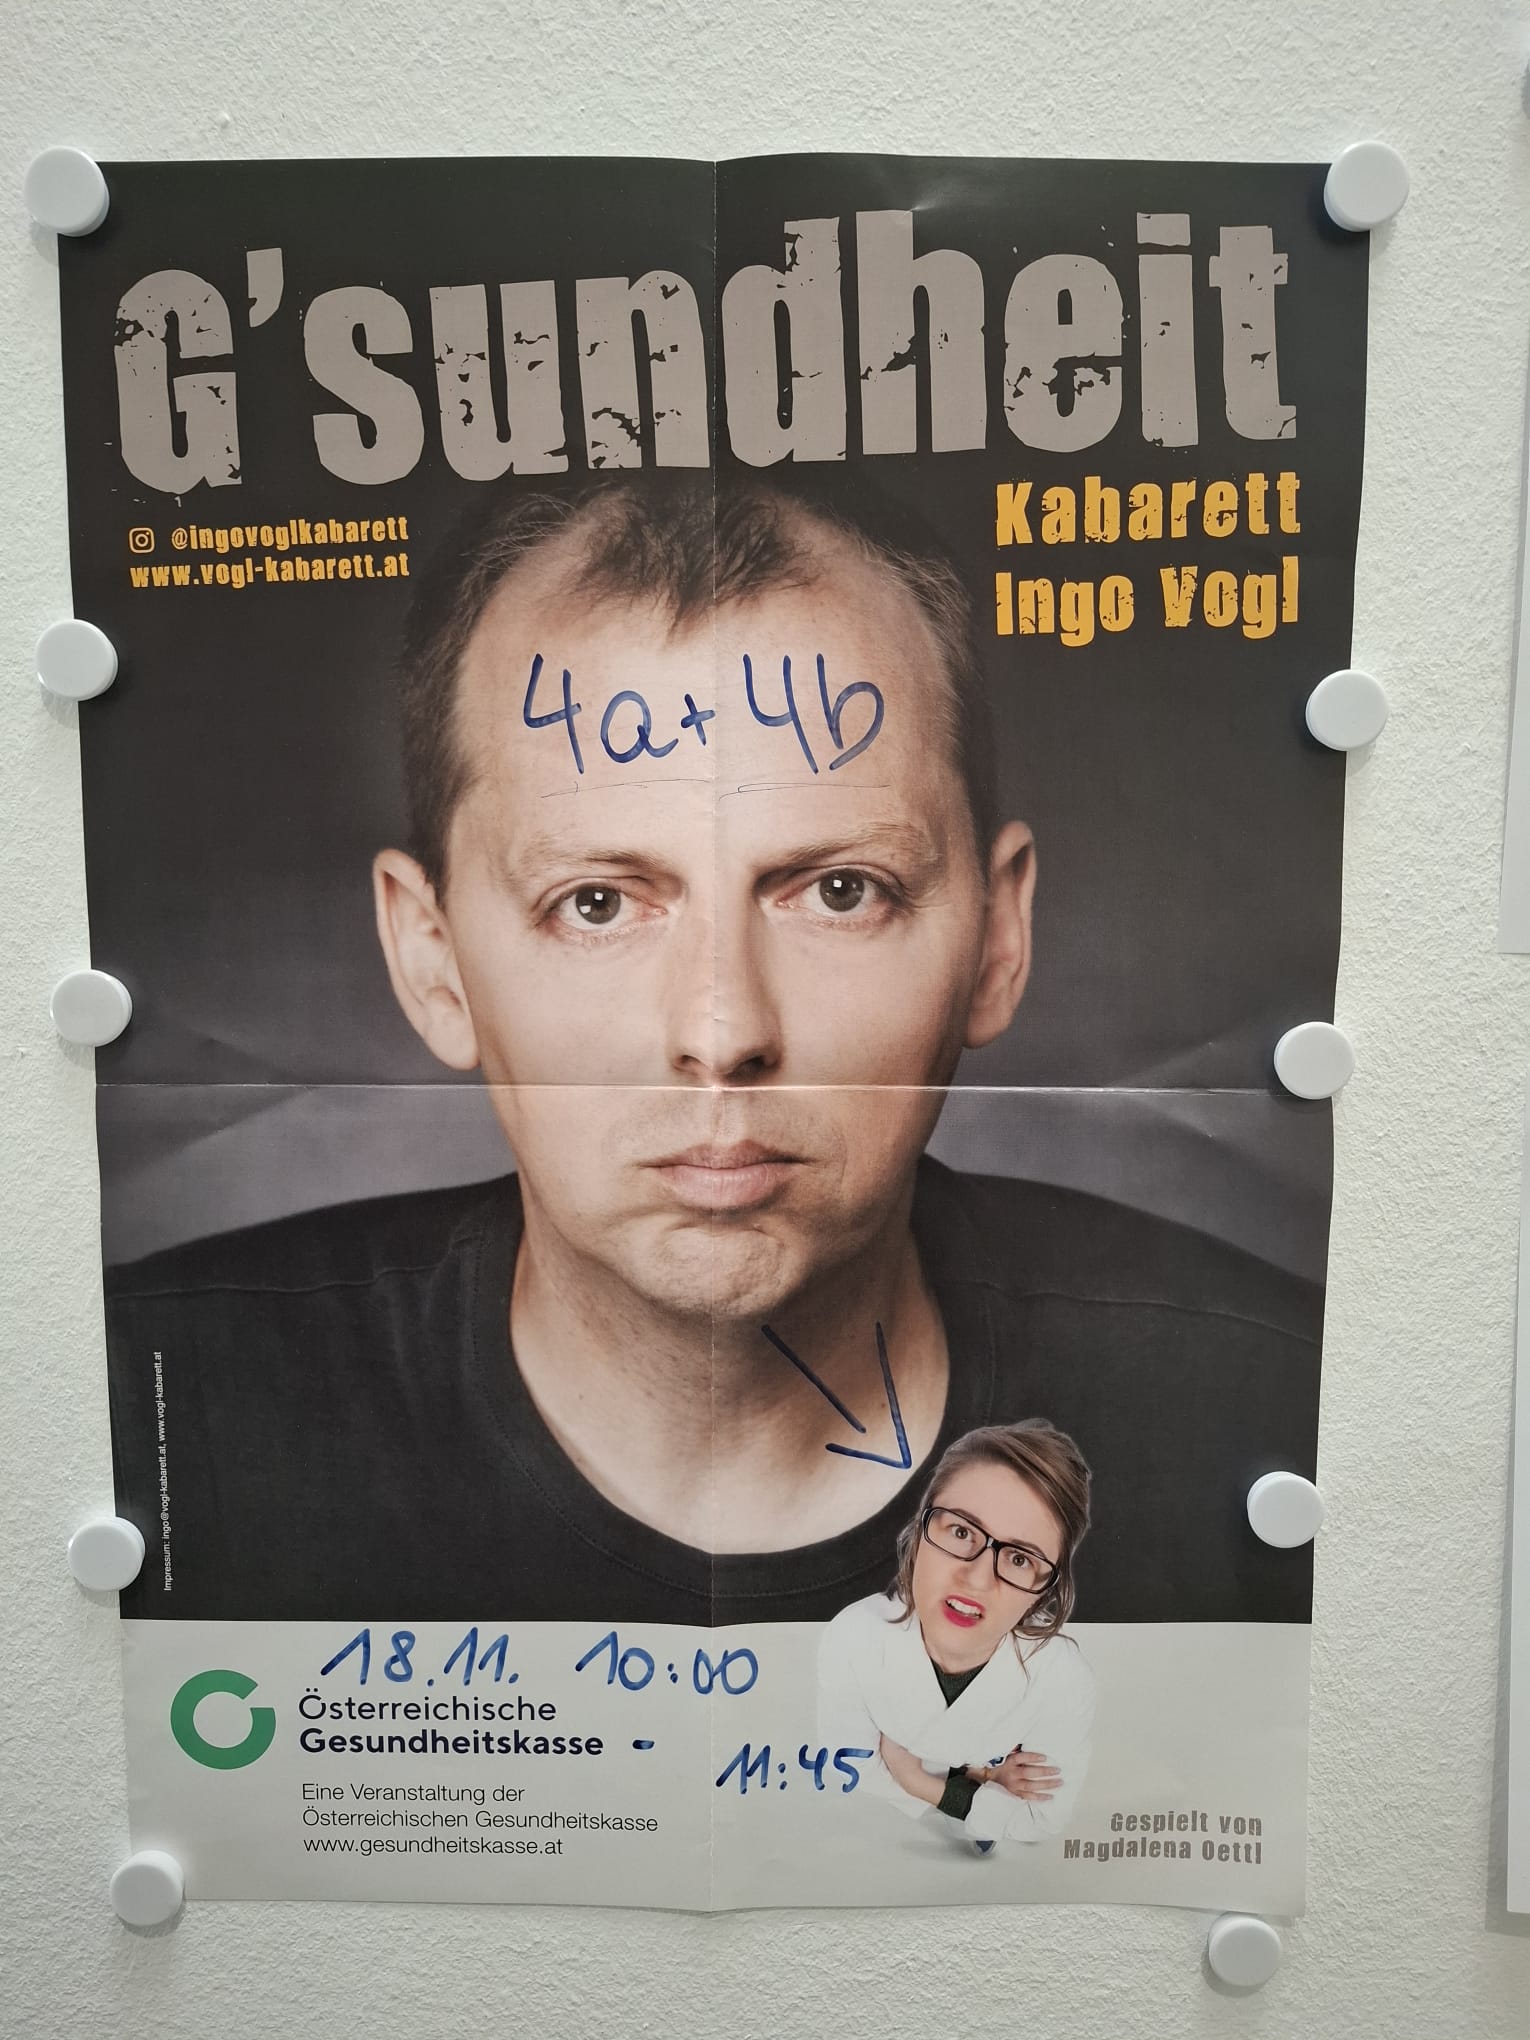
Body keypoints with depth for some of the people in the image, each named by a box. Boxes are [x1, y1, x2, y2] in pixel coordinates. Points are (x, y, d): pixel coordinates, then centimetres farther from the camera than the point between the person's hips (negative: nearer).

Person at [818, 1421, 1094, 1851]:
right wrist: (983, 1782, -21)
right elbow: (845, 1780, -15)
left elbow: (1040, 1823, -13)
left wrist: (921, 1784, -23)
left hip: (985, 1852, 0)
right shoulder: (851, 1638, -26)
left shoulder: (1066, 1680, -26)